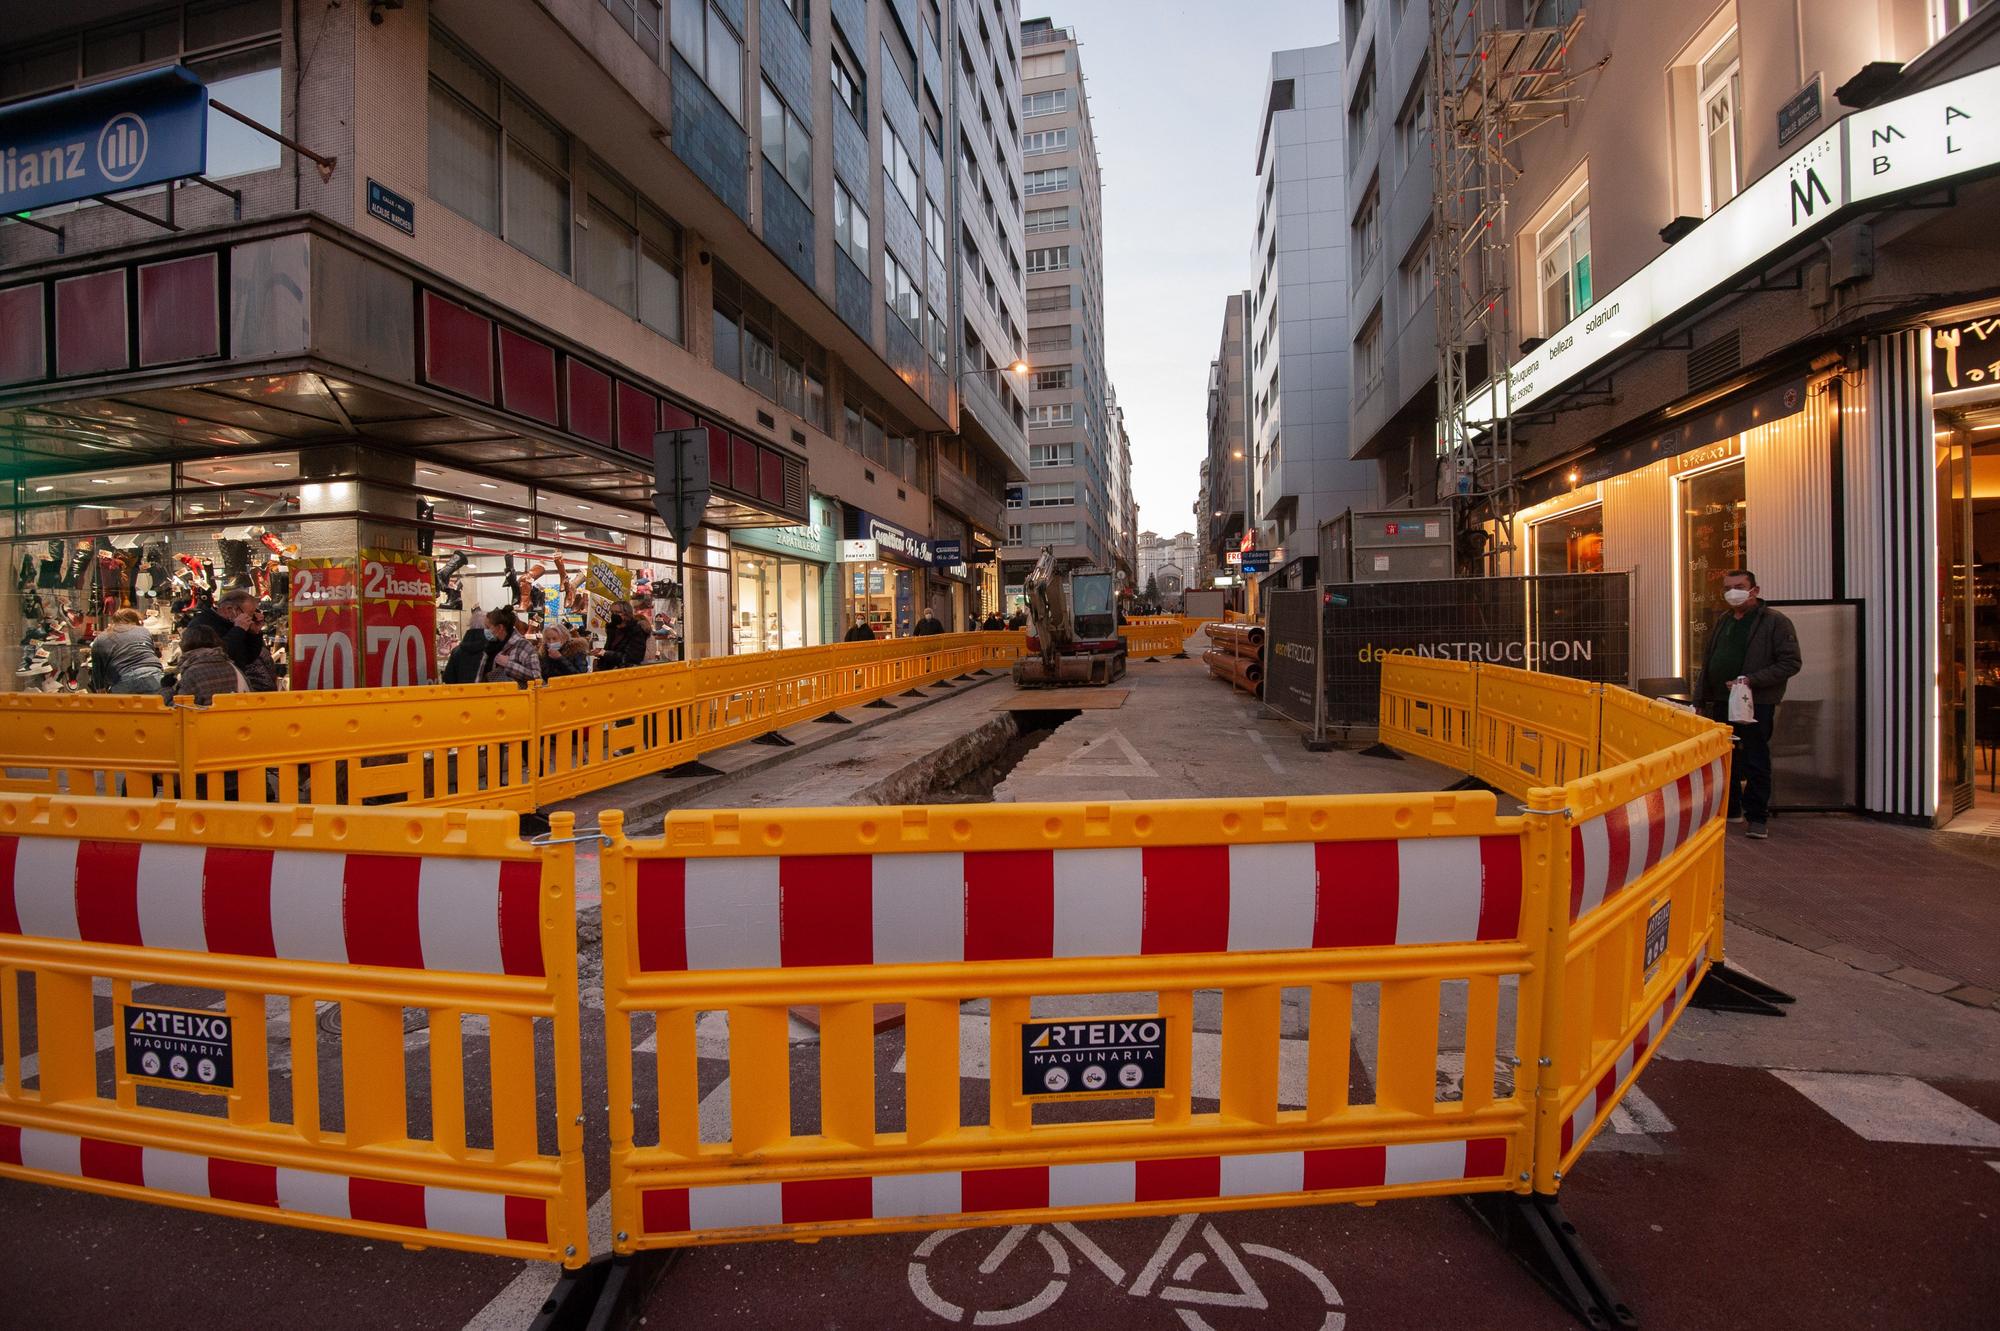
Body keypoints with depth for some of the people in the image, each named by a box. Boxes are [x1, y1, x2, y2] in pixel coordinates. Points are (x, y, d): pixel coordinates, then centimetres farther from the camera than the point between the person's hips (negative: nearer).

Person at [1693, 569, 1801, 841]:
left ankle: (1757, 817, 9)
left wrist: (1751, 680, -21)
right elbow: (1707, 662, 18)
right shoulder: (1721, 621, 14)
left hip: (1757, 704, -6)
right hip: (1721, 702, 6)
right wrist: (1700, 697, 13)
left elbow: (1791, 663, -11)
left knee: (1756, 762, 0)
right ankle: (1730, 809, 24)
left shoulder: (1775, 622, -6)